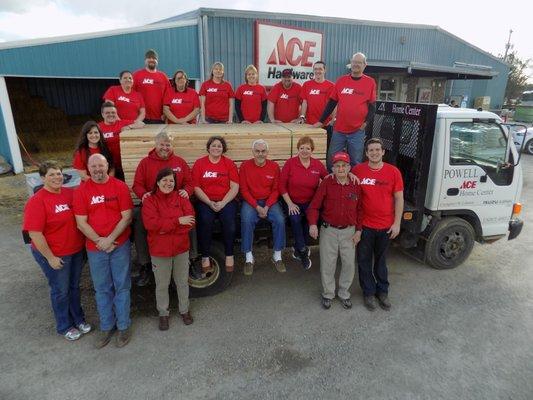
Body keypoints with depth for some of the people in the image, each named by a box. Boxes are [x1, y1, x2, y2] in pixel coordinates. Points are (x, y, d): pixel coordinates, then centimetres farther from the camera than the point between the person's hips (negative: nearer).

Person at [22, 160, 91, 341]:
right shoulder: (36, 202, -18)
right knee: (61, 290, 12)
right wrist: (50, 257, -17)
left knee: (74, 286, 20)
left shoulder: (70, 193, -2)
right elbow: (34, 233, -19)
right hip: (55, 255, -5)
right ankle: (64, 326, 33)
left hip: (76, 251, 5)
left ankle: (78, 318, 40)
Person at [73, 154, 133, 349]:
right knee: (102, 289, 13)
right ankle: (106, 327, 29)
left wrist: (110, 239, -15)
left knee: (122, 287, 8)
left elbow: (127, 217, -8)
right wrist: (99, 241, -13)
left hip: (120, 245, -1)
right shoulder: (81, 191, -1)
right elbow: (81, 222, -4)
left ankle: (123, 326, 23)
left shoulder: (120, 186, -5)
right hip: (95, 248, 1)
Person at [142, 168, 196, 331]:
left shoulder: (181, 198, 0)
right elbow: (151, 224, -21)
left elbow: (189, 221, -11)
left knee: (182, 282, 17)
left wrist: (165, 228, -19)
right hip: (159, 250, -2)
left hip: (181, 248, 2)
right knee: (162, 285, 14)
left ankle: (184, 310, 38)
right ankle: (163, 313, 35)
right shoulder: (150, 201, -7)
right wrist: (177, 221, -24)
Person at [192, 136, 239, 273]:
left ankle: (229, 255, -8)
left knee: (229, 221, -28)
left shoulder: (229, 163, 8)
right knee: (205, 220, -29)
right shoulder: (199, 163, 7)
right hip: (205, 201, 0)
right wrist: (210, 203, -11)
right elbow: (196, 187, 2)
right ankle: (205, 257, -13)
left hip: (226, 201, 0)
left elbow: (235, 187, 1)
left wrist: (223, 203, -12)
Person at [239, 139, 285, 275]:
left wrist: (267, 207, -12)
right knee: (247, 220, -29)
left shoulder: (274, 166, 1)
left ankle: (277, 256, -7)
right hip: (251, 201, -1)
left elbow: (275, 190, 1)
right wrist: (257, 207, -14)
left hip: (269, 201, 1)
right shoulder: (245, 166, -2)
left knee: (280, 220, -24)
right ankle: (249, 258, -14)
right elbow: (244, 190, -4)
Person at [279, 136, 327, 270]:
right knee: (295, 219, -31)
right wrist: (289, 203, -10)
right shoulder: (290, 163, -3)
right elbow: (282, 185, -3)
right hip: (294, 202, -2)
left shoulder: (318, 164, 4)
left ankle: (298, 248, -2)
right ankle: (303, 251, -9)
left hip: (311, 202, 2)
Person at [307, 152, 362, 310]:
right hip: (328, 230, -2)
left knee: (349, 264, 9)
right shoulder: (326, 184, -5)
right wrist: (313, 224, -20)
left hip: (349, 231, 2)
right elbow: (314, 206, -7)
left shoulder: (356, 186, 1)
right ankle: (328, 294, 27)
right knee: (327, 264, 7)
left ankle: (344, 293, 30)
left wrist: (358, 230, 2)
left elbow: (359, 210, 5)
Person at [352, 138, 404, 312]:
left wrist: (397, 223, -3)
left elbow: (399, 199, -1)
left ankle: (382, 292, 35)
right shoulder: (357, 170, -8)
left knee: (381, 260, 18)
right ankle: (368, 292, 29)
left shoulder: (393, 172, -5)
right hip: (364, 225, -1)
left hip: (386, 226, 1)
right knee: (365, 261, 11)